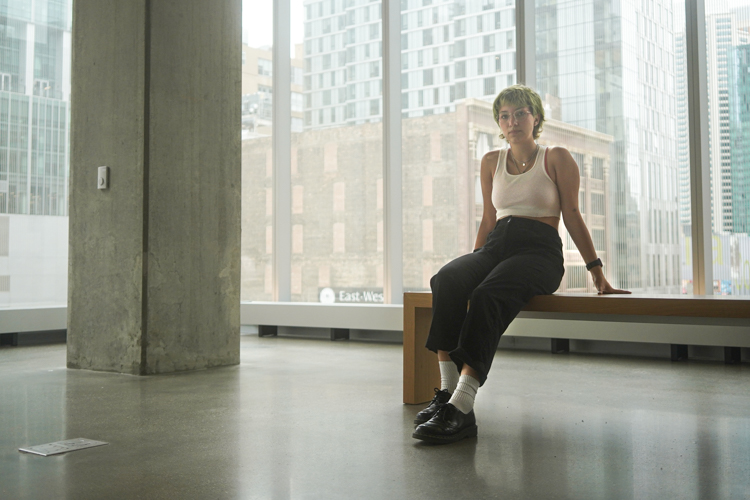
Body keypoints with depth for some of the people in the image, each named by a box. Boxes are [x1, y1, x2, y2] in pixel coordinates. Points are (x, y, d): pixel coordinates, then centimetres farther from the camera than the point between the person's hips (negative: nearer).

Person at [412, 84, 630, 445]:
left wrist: (597, 273, 3)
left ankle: (460, 408, -47)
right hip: (496, 246, 4)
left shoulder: (556, 158, 10)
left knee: (489, 295, -38)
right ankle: (447, 391, -37)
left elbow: (572, 216, 7)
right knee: (447, 279, -32)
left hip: (539, 249, -4)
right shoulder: (491, 162, 21)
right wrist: (473, 265, 14)